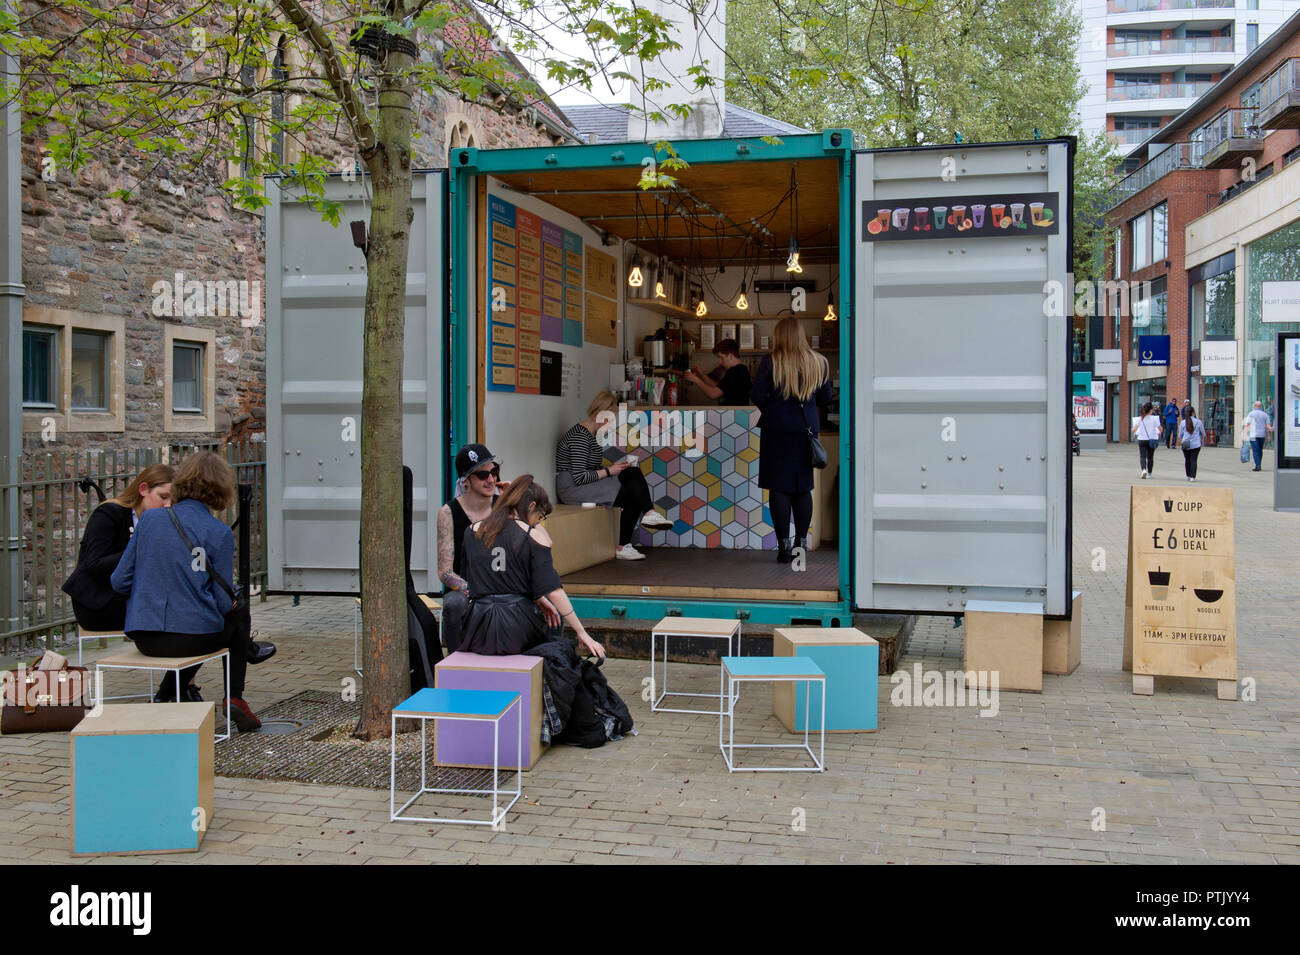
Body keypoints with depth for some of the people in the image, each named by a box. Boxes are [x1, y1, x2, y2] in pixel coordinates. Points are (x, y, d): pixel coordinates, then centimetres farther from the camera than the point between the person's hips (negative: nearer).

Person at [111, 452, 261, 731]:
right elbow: (224, 603, -7)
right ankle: (235, 698, 19)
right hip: (195, 638, -4)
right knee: (238, 622, 29)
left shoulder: (149, 519, 1)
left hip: (144, 638, 4)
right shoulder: (220, 533, -8)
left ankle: (166, 696, 29)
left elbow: (120, 582, 3)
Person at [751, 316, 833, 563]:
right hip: (807, 429, 4)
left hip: (777, 429, -3)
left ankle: (784, 544, -1)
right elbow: (825, 398, 9)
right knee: (803, 488, 10)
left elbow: (756, 396, -8)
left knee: (779, 487, 1)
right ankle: (801, 541, 12)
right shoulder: (818, 362, 3)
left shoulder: (771, 362, -8)